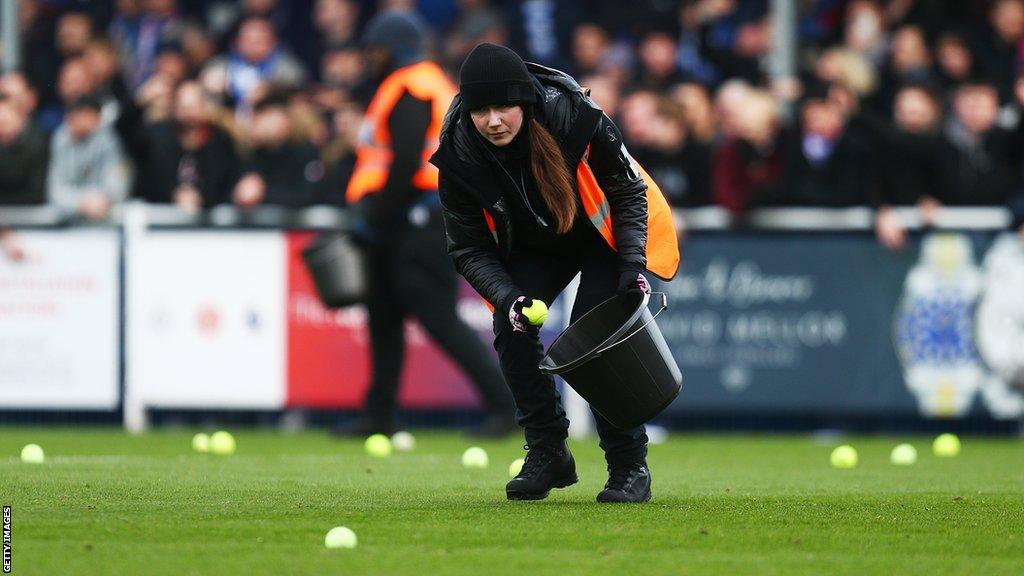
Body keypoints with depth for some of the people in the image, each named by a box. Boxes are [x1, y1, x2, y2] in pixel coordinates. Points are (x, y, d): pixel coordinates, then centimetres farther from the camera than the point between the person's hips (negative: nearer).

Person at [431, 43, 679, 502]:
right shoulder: (458, 155, -28)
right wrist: (508, 298, -37)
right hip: (533, 247, 3)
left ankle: (629, 465, -7)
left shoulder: (574, 117, -35)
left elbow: (628, 190, -19)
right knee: (511, 332, -15)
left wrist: (633, 266, -29)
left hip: (605, 231, -3)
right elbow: (468, 249, -19)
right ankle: (548, 455, 2)